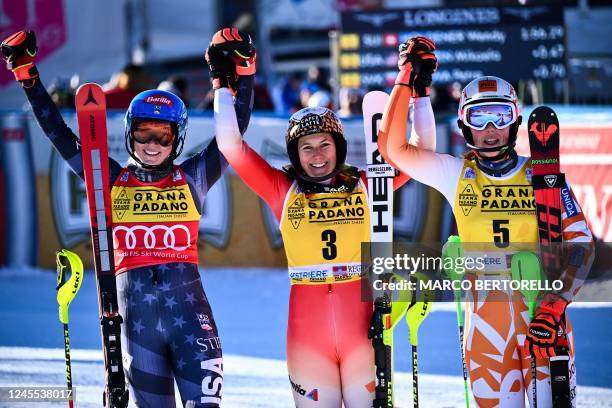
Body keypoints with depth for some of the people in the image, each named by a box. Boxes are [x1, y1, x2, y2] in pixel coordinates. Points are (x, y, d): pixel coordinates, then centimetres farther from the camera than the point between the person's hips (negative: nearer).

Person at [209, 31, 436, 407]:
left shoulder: (365, 186, 5)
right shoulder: (283, 191, 5)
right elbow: (232, 146, 1)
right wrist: (223, 85, 1)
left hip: (362, 326, 0)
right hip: (307, 330, 0)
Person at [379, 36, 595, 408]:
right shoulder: (456, 174, 5)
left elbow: (581, 244, -4)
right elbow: (394, 148, -2)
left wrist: (555, 305, -17)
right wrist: (409, 80, -5)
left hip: (543, 309, -1)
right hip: (485, 317, 1)